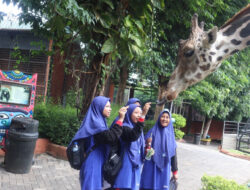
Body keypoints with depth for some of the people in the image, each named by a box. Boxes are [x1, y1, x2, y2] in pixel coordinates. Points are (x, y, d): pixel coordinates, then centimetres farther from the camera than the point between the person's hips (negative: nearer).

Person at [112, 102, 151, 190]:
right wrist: (143, 115, -40)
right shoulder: (125, 127, -13)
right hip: (126, 165, -8)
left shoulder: (137, 128, 13)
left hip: (135, 166, 8)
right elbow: (133, 136, -35)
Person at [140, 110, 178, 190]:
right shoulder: (153, 132, 0)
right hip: (151, 167, -2)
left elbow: (173, 154, 11)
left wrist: (175, 171, 12)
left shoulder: (170, 134, 7)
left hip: (164, 168, 2)